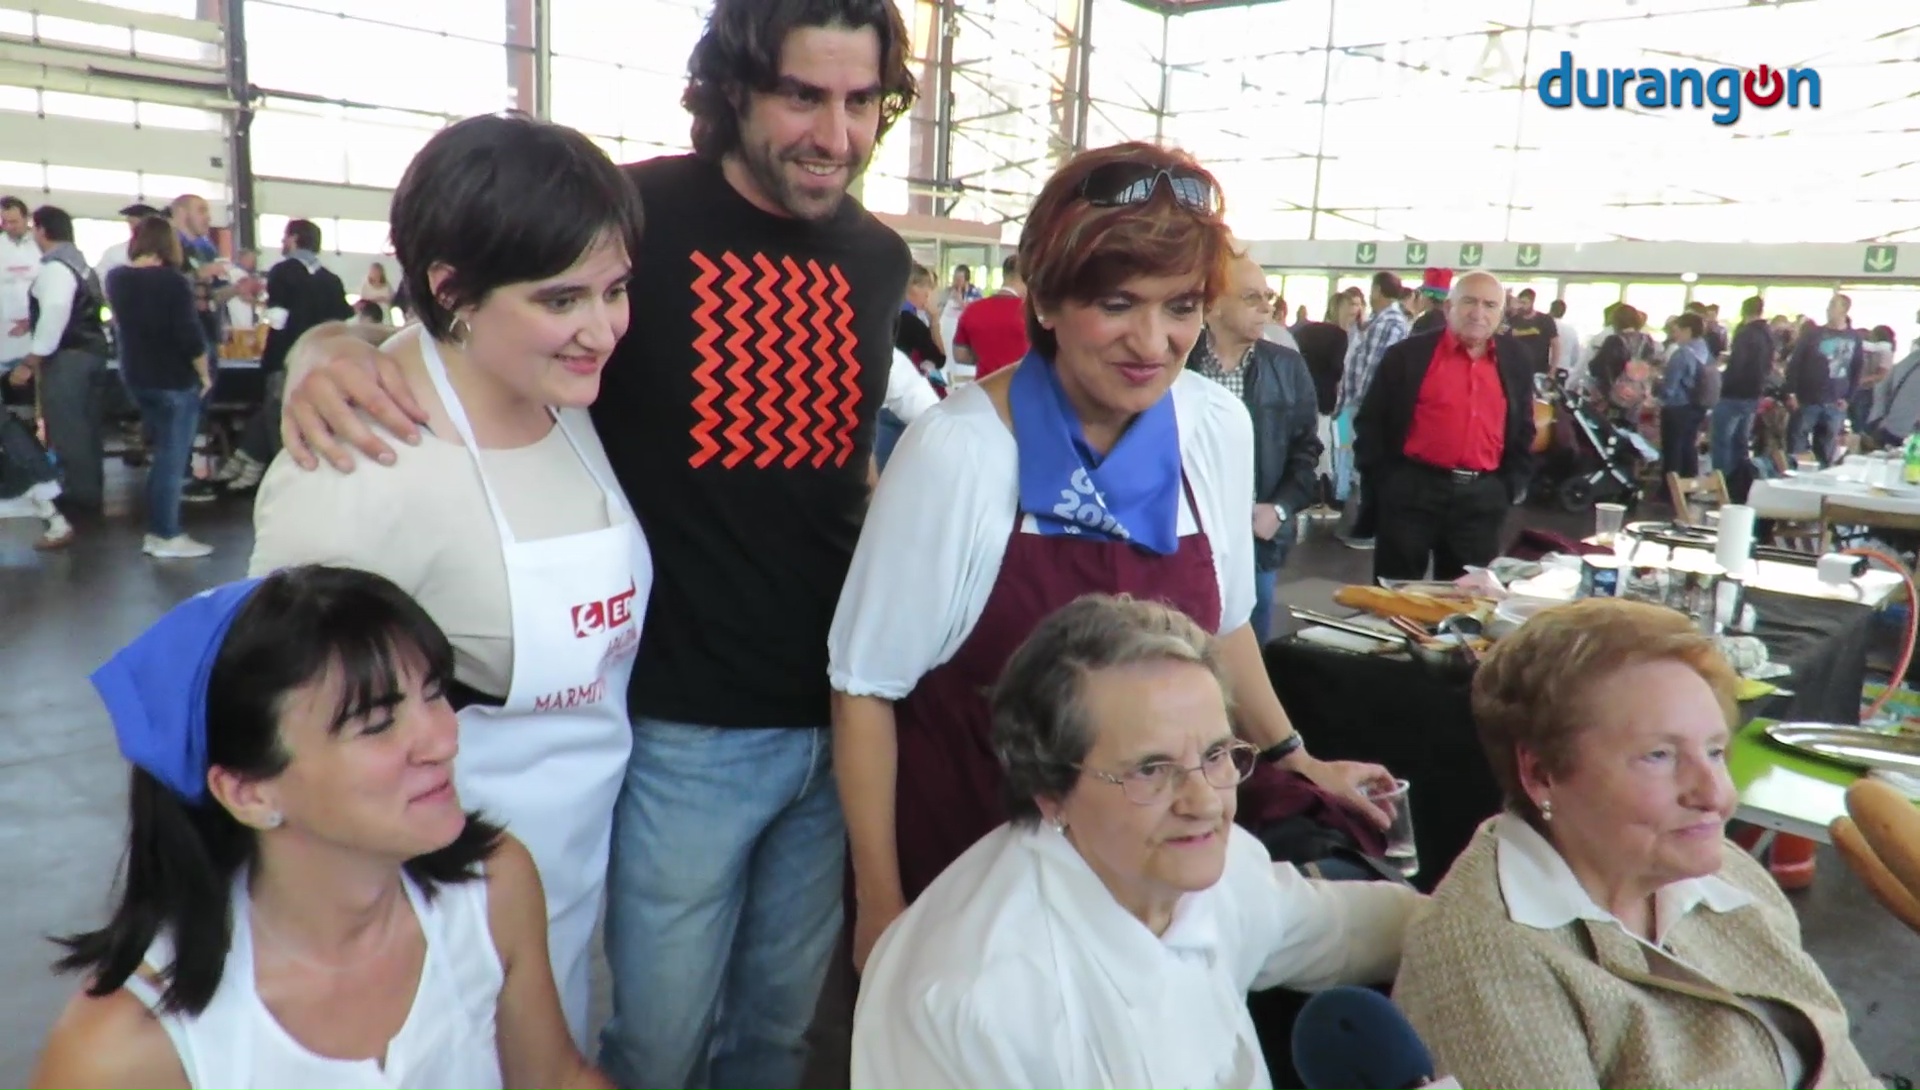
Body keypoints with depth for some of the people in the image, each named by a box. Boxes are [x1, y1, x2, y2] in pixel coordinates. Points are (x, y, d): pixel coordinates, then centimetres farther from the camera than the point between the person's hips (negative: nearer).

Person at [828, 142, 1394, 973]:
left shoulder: (1218, 430, -8)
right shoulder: (957, 453, -22)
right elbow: (865, 687, -13)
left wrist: (1291, 756, 16)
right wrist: (879, 905, -10)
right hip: (957, 877, -3)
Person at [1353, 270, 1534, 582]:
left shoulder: (1515, 365, 10)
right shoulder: (1409, 355, -1)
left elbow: (1522, 433, 17)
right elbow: (1371, 423, 1)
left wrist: (1507, 489, 7)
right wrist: (1382, 484, -4)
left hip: (1481, 500, 3)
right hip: (1412, 492, -3)